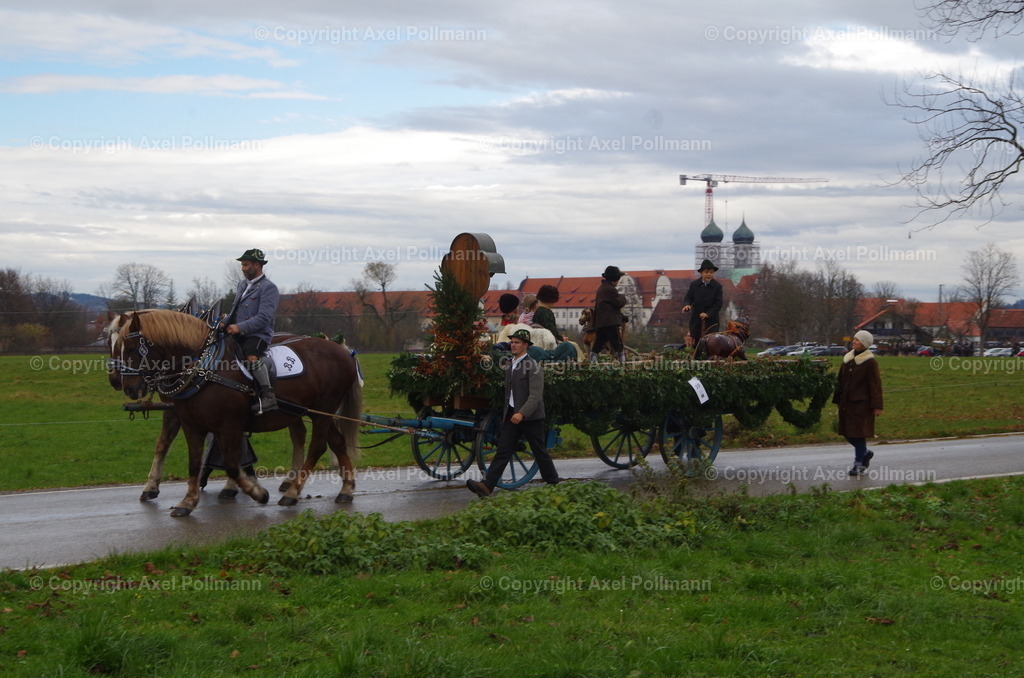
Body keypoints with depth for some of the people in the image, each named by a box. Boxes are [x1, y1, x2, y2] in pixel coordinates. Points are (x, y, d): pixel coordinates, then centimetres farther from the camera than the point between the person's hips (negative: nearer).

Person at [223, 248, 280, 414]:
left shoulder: (269, 288, -7)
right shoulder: (242, 284, 20)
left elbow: (264, 317, -17)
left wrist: (240, 327, -23)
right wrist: (226, 323, 7)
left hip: (258, 334, -9)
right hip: (238, 333, 9)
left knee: (251, 356, -36)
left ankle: (268, 395, -33)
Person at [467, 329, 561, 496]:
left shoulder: (533, 367, -11)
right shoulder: (510, 365, 13)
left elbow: (535, 396, -19)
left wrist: (522, 413, -29)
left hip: (531, 417, -6)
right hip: (511, 416, 6)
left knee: (540, 452, 6)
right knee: (502, 451, -3)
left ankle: (553, 483, 23)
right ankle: (486, 486, -14)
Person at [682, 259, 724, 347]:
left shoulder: (717, 286, -3)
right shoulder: (694, 285, 3)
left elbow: (718, 303, -7)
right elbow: (688, 297, -1)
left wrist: (708, 314, -20)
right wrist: (686, 305, -26)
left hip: (711, 320, -2)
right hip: (696, 320, 2)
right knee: (695, 344, 8)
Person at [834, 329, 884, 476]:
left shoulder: (870, 362, -8)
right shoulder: (848, 359, 12)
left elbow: (875, 385, -10)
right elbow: (841, 380, 16)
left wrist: (877, 406, -14)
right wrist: (838, 399, 13)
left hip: (861, 403, -7)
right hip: (847, 402, 7)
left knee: (858, 433, -5)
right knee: (848, 433, 9)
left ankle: (859, 464, 2)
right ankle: (865, 453, 32)